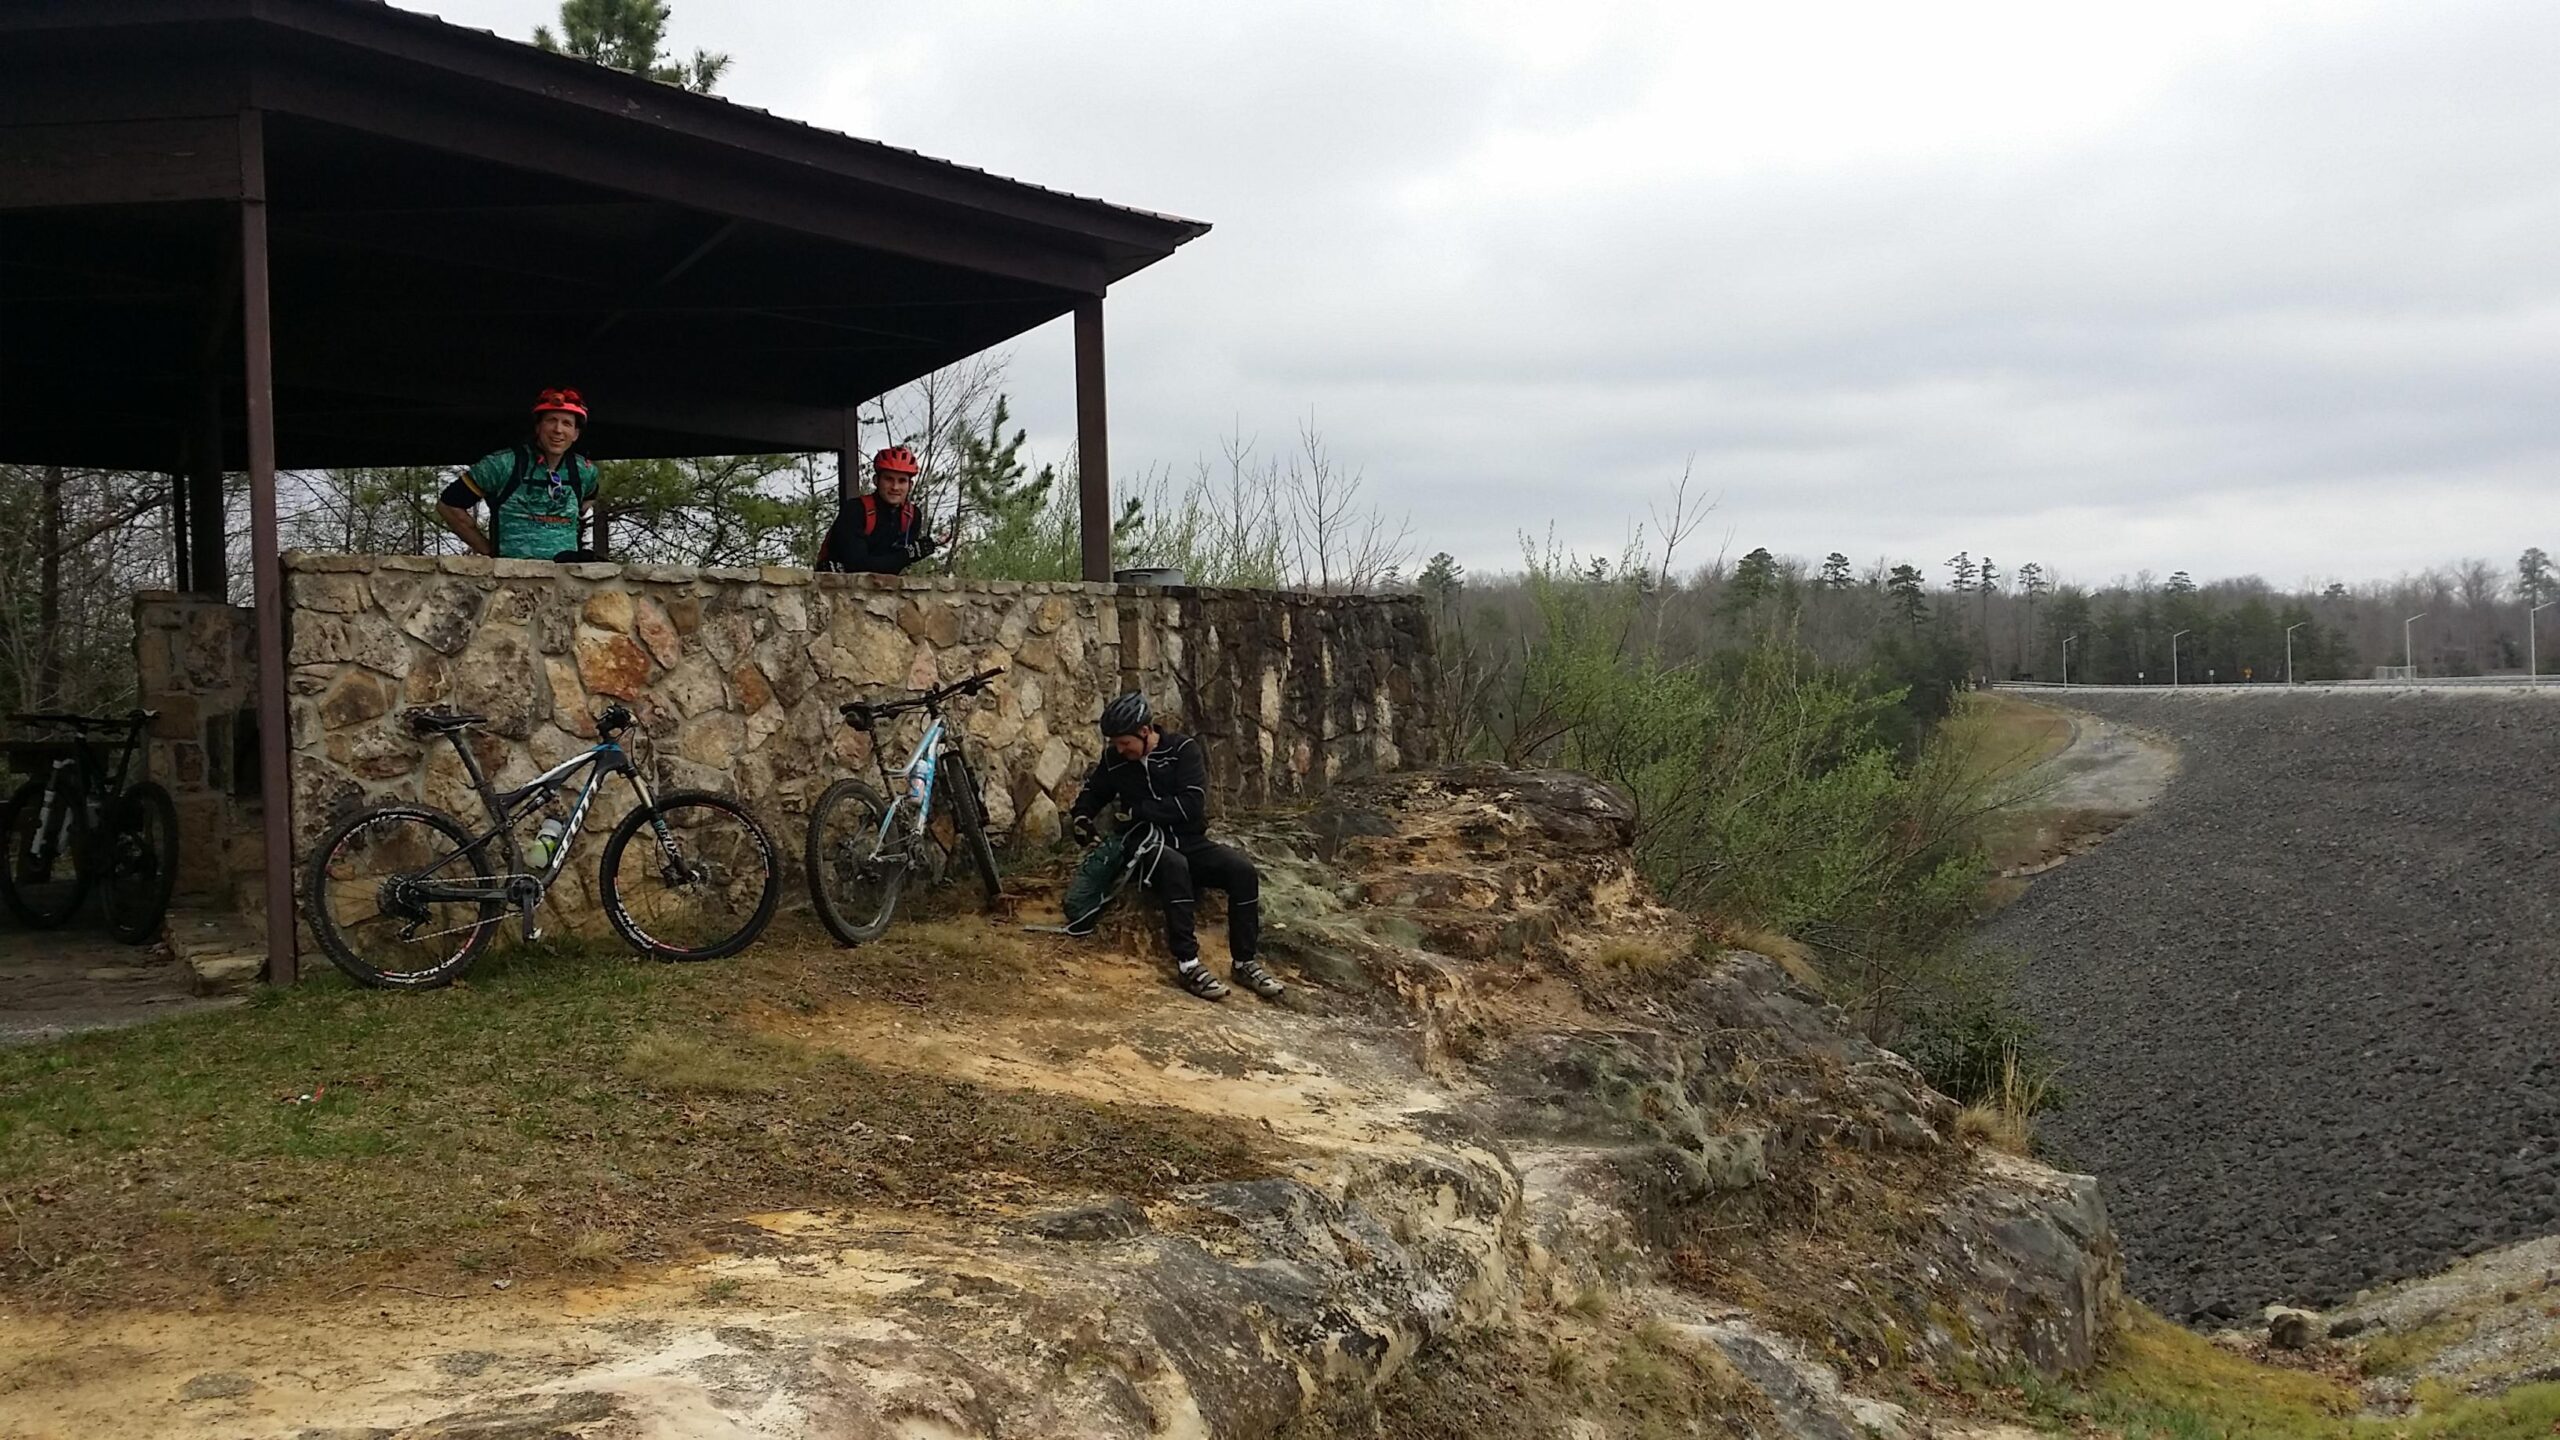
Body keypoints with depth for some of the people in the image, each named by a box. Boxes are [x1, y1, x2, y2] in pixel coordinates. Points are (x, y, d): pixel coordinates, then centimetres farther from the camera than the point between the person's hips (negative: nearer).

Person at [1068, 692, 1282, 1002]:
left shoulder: (1182, 749, -6)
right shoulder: (1114, 759, 2)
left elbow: (1191, 804, -17)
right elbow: (1092, 791, 21)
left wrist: (1137, 809, -15)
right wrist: (1081, 816, 0)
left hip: (1190, 843, 1)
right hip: (1147, 848, -1)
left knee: (1242, 869, -27)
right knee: (1174, 865, -39)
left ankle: (1244, 963, -15)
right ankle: (1187, 964, -39)